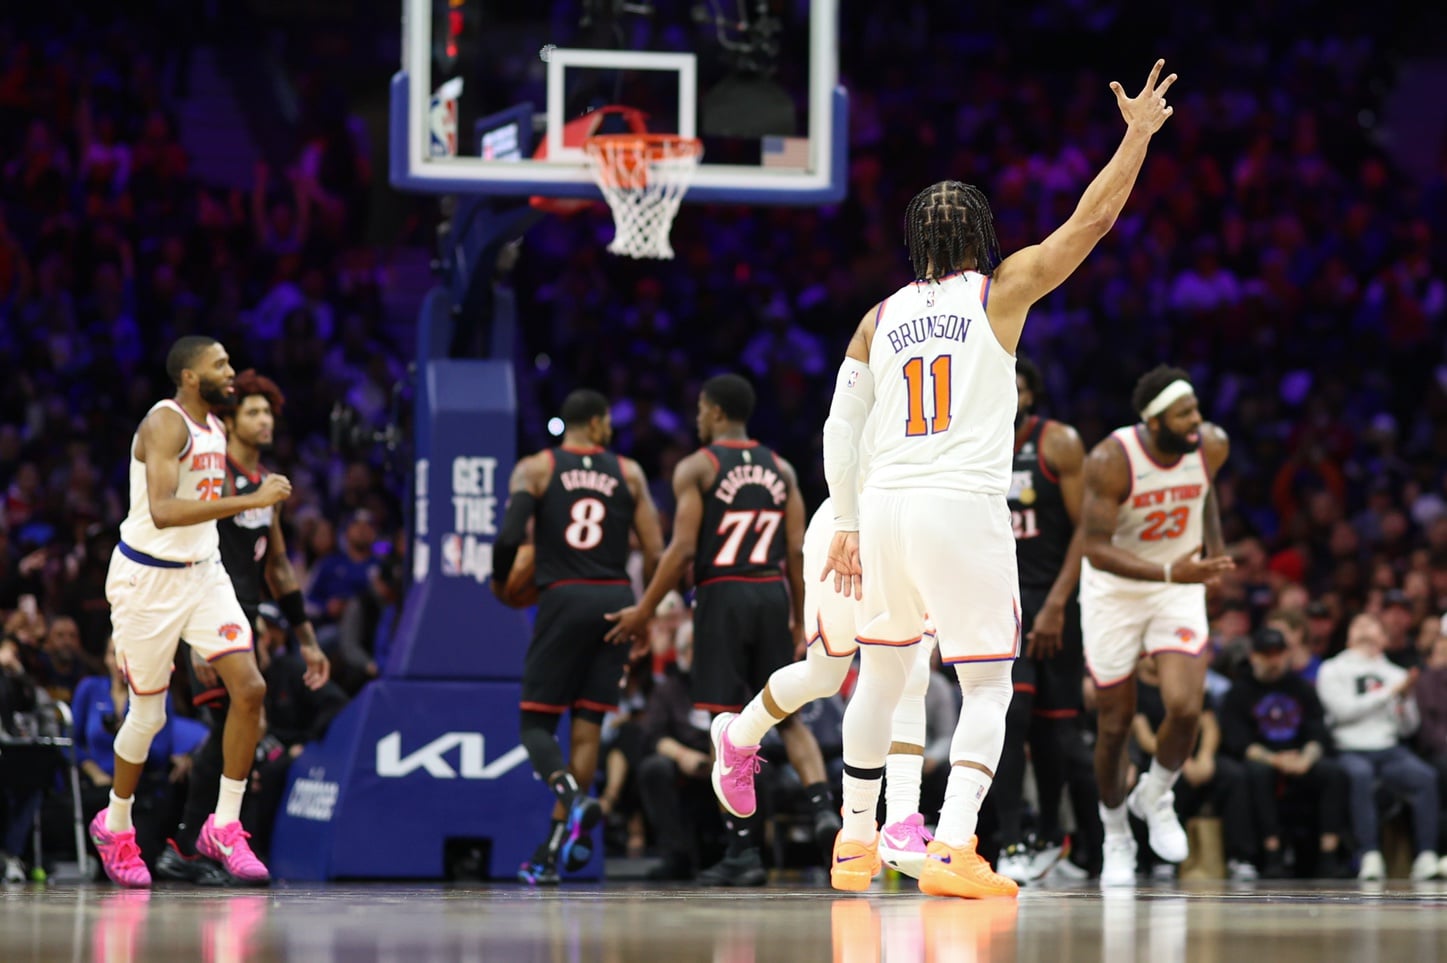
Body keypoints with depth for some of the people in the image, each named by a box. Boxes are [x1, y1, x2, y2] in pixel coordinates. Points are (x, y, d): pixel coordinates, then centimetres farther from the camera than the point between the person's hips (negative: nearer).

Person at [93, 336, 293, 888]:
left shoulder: (215, 428, 9)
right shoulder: (166, 424, -19)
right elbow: (162, 511, -34)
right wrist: (250, 500, -36)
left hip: (203, 573, 7)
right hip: (148, 578, -7)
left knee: (249, 688, -9)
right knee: (149, 714, 3)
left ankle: (223, 828, -1)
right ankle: (114, 827, 26)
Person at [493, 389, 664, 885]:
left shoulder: (535, 468, 3)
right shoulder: (628, 473, 9)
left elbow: (509, 535, -10)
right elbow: (655, 554, 3)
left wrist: (500, 581, 10)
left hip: (564, 600, -2)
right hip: (616, 600, 2)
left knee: (537, 722, 6)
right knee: (588, 725, 8)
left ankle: (572, 794, -26)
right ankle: (551, 853, 6)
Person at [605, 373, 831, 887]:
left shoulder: (696, 468, -3)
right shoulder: (781, 469, 11)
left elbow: (683, 548, -11)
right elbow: (797, 551, 7)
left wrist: (644, 611, -4)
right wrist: (798, 619, 15)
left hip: (723, 594, -4)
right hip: (773, 594, 4)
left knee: (729, 723, -2)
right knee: (787, 714, 12)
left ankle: (744, 850, -4)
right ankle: (822, 807, -10)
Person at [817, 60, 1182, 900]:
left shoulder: (879, 319, 13)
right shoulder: (1001, 291, 3)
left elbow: (840, 431, 11)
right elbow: (1090, 222, 6)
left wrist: (847, 525, 17)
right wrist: (1139, 136, 16)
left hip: (884, 507, 4)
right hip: (964, 508, -4)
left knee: (882, 672, 20)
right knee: (987, 687, 0)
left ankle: (856, 843, 26)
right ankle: (953, 849, -17)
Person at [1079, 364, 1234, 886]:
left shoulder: (1212, 446, -13)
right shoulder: (1110, 461, -27)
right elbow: (1097, 549, -29)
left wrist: (1214, 542, 12)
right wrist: (1168, 572, -40)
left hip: (1179, 588, 2)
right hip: (1114, 591, -2)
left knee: (1185, 707, -17)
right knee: (1116, 723, 6)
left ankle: (1155, 797, 12)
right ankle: (1115, 837, 28)